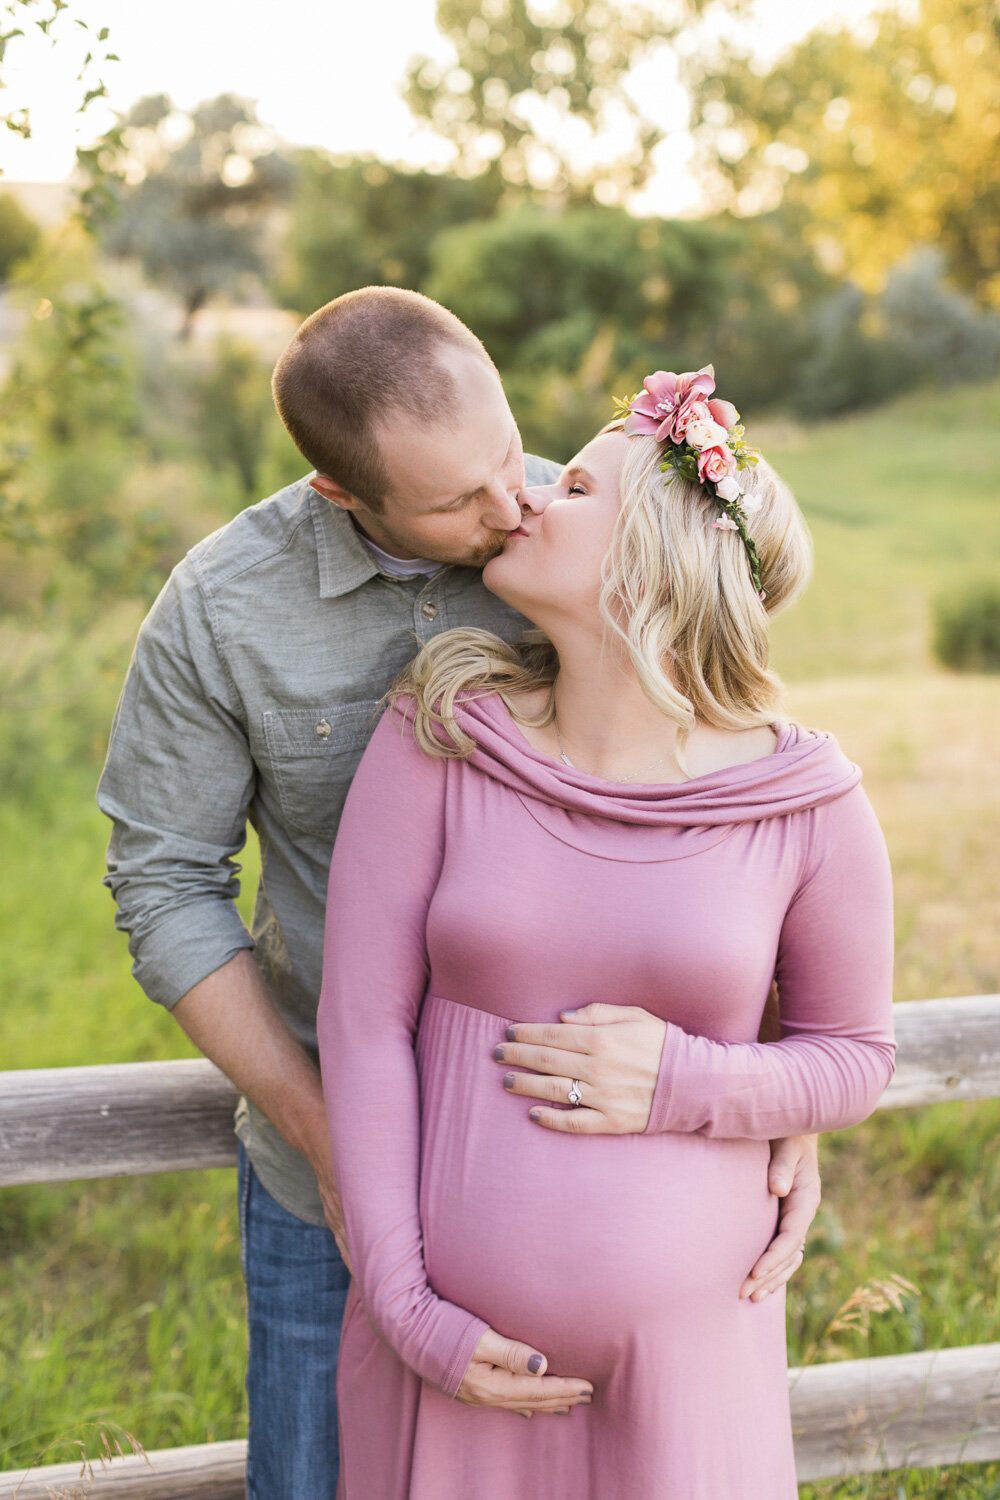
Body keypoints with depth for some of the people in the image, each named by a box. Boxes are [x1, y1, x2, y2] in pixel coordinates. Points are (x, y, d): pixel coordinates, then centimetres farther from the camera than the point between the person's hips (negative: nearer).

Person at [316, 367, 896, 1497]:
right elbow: (363, 1022, -7)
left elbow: (856, 1055, 4)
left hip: (686, 1342, 0)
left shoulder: (808, 803, -9)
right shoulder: (439, 743, -7)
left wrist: (689, 1085, -15)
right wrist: (406, 1307, -10)